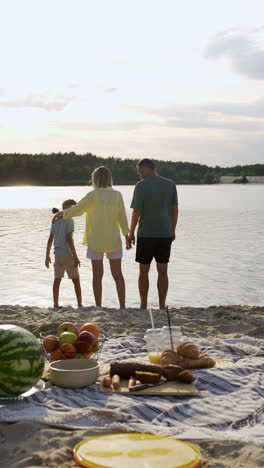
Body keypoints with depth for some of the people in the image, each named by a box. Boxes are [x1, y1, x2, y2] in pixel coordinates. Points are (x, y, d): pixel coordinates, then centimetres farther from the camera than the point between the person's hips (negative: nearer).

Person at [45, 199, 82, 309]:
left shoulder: (55, 221, 8)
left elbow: (50, 239, 8)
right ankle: (80, 304, 5)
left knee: (57, 280, 3)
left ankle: (56, 304, -2)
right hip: (68, 255, -5)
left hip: (58, 254, 5)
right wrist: (75, 257, -17)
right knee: (76, 280, 4)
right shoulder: (69, 220, -12)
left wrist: (47, 256, 12)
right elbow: (69, 239, -18)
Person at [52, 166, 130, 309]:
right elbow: (122, 217, -3)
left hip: (95, 241, -2)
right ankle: (122, 306, -2)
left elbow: (77, 210, -1)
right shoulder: (117, 195, -2)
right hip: (113, 241, 2)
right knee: (117, 274, 4)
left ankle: (98, 307, 9)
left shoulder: (93, 195, -10)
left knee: (97, 275, 7)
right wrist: (127, 236, 1)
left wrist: (63, 213, 16)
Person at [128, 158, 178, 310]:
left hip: (146, 235, -3)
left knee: (144, 271, 8)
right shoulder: (170, 184, 2)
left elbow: (136, 212, -10)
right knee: (163, 271, 8)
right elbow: (175, 209, 4)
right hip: (165, 234, 3)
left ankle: (144, 306, 12)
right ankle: (162, 305, 10)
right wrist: (173, 230, 14)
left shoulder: (141, 186, -9)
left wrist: (131, 233, 0)